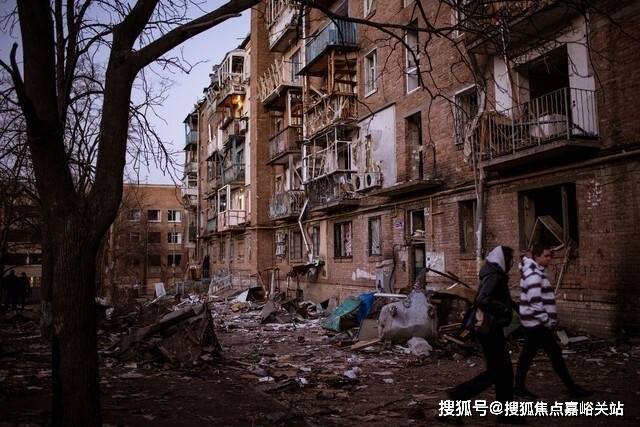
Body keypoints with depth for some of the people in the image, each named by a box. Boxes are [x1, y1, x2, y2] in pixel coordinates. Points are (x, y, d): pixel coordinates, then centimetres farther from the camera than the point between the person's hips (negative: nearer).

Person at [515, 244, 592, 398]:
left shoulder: (535, 272, 14)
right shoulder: (534, 275, -19)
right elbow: (535, 302, -25)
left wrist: (550, 319, 19)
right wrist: (547, 321, -18)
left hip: (533, 323, 10)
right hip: (538, 323, -10)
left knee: (527, 354, 12)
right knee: (555, 355, -1)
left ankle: (520, 387, 17)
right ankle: (572, 389, 9)